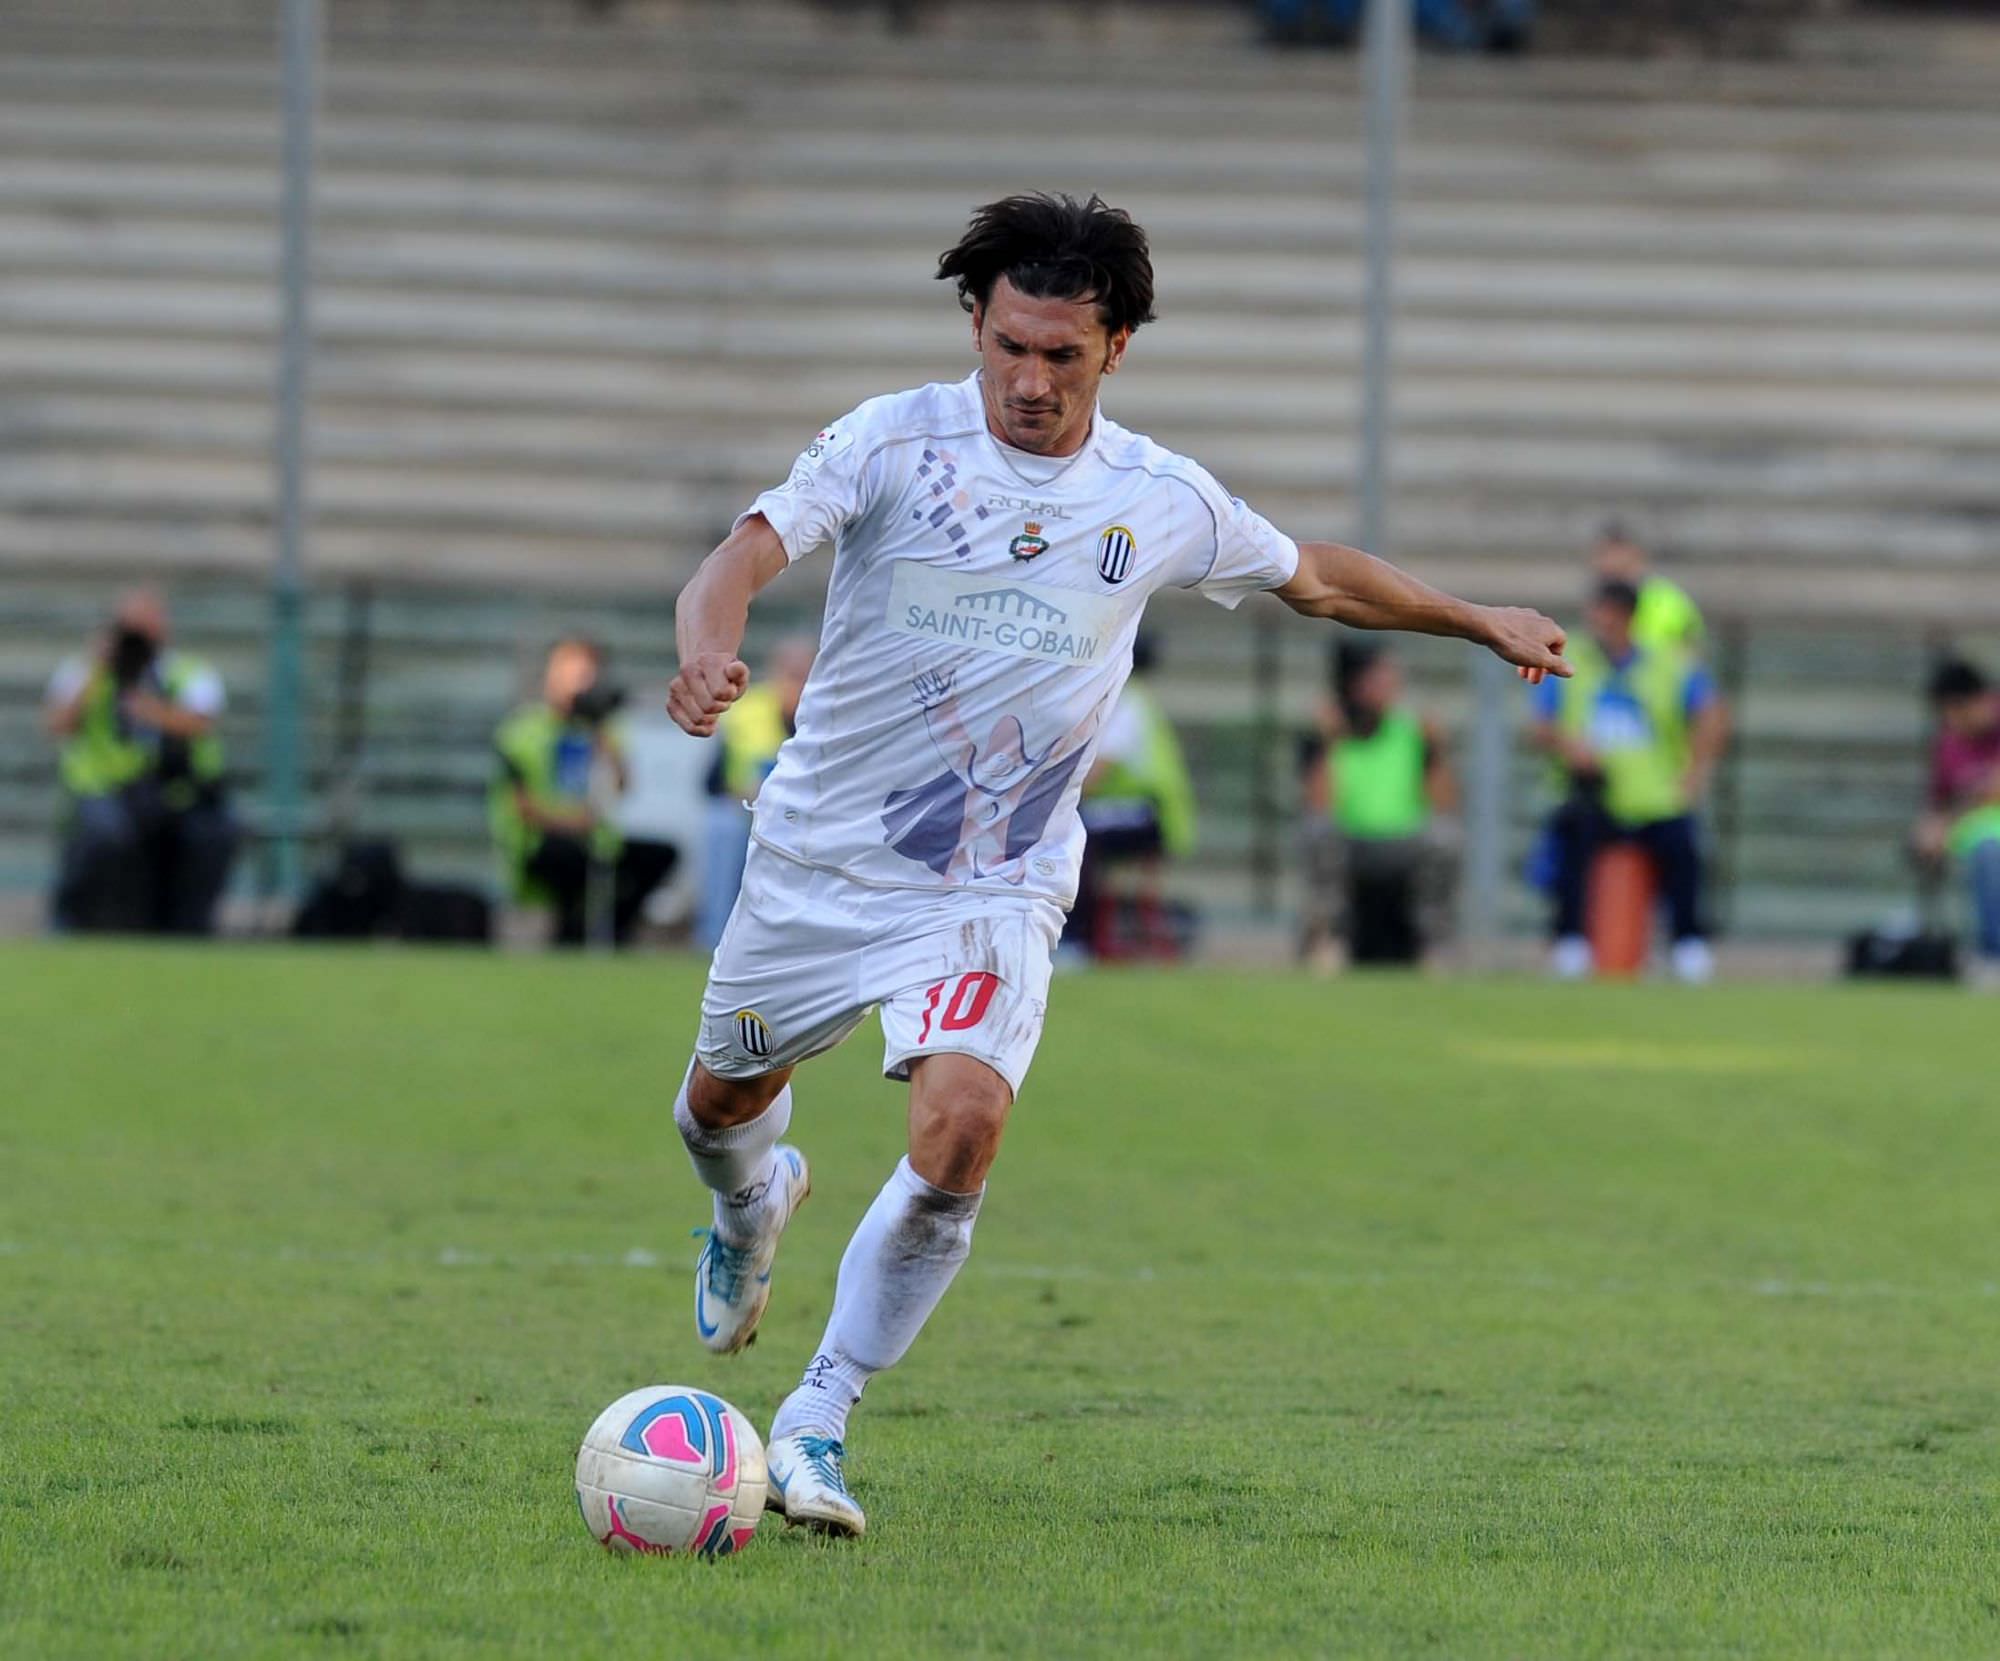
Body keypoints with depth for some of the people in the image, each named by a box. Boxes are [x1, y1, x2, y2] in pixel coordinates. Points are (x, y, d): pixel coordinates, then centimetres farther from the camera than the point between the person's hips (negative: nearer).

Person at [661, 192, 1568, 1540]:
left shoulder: (1165, 503, -2)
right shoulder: (895, 442, -11)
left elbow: (1313, 576, 17)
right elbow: (744, 557, -24)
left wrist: (1481, 622, 25)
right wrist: (711, 649, -46)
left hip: (997, 889, 0)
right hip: (821, 857, 0)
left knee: (961, 1128, -25)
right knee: (724, 1099, 17)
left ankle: (819, 1422, -12)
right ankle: (755, 1203, 57)